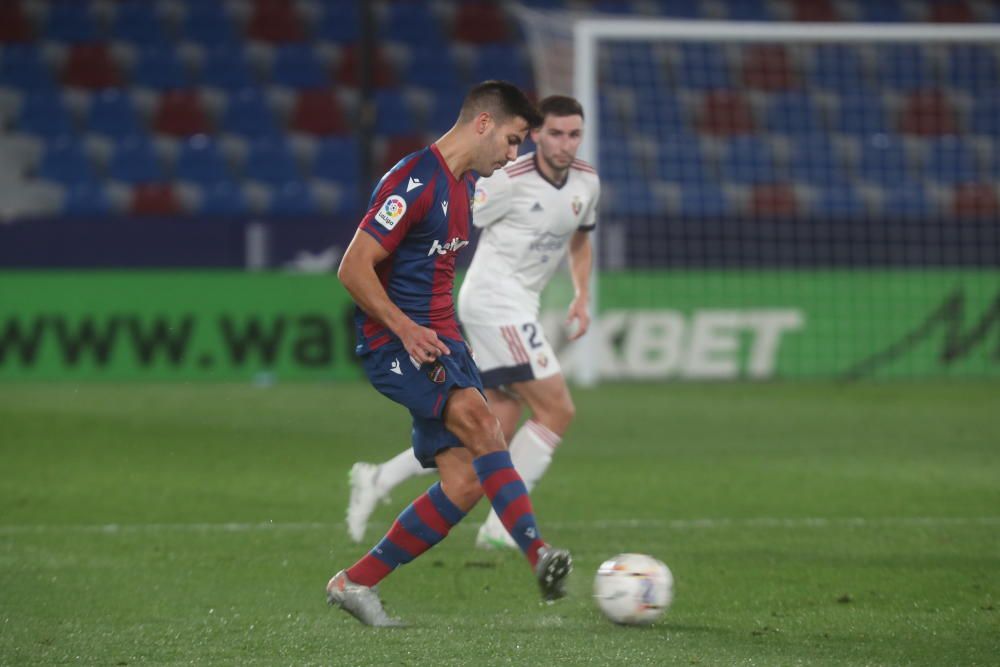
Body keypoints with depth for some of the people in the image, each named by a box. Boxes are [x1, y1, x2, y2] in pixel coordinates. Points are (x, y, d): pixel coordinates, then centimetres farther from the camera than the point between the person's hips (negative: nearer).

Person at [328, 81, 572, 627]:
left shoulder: (464, 186, 17)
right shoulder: (415, 180, -13)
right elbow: (353, 268, -17)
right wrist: (404, 327, -26)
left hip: (439, 341, 9)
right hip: (392, 343, -9)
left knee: (465, 482, -4)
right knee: (477, 417, -31)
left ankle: (356, 583, 7)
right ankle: (538, 555, -43)